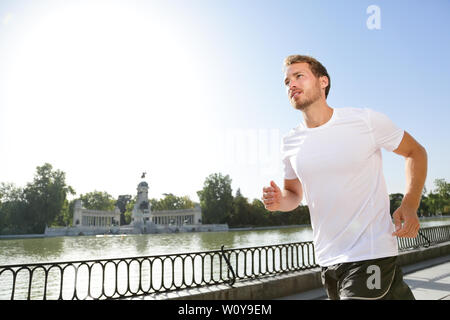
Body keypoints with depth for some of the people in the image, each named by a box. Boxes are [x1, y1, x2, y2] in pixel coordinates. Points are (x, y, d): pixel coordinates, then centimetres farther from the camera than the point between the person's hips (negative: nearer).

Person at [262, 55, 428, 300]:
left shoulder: (366, 121, -9)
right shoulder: (289, 143, 2)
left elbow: (415, 152, 4)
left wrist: (410, 205, -10)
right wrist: (279, 200, -9)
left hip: (370, 254, -4)